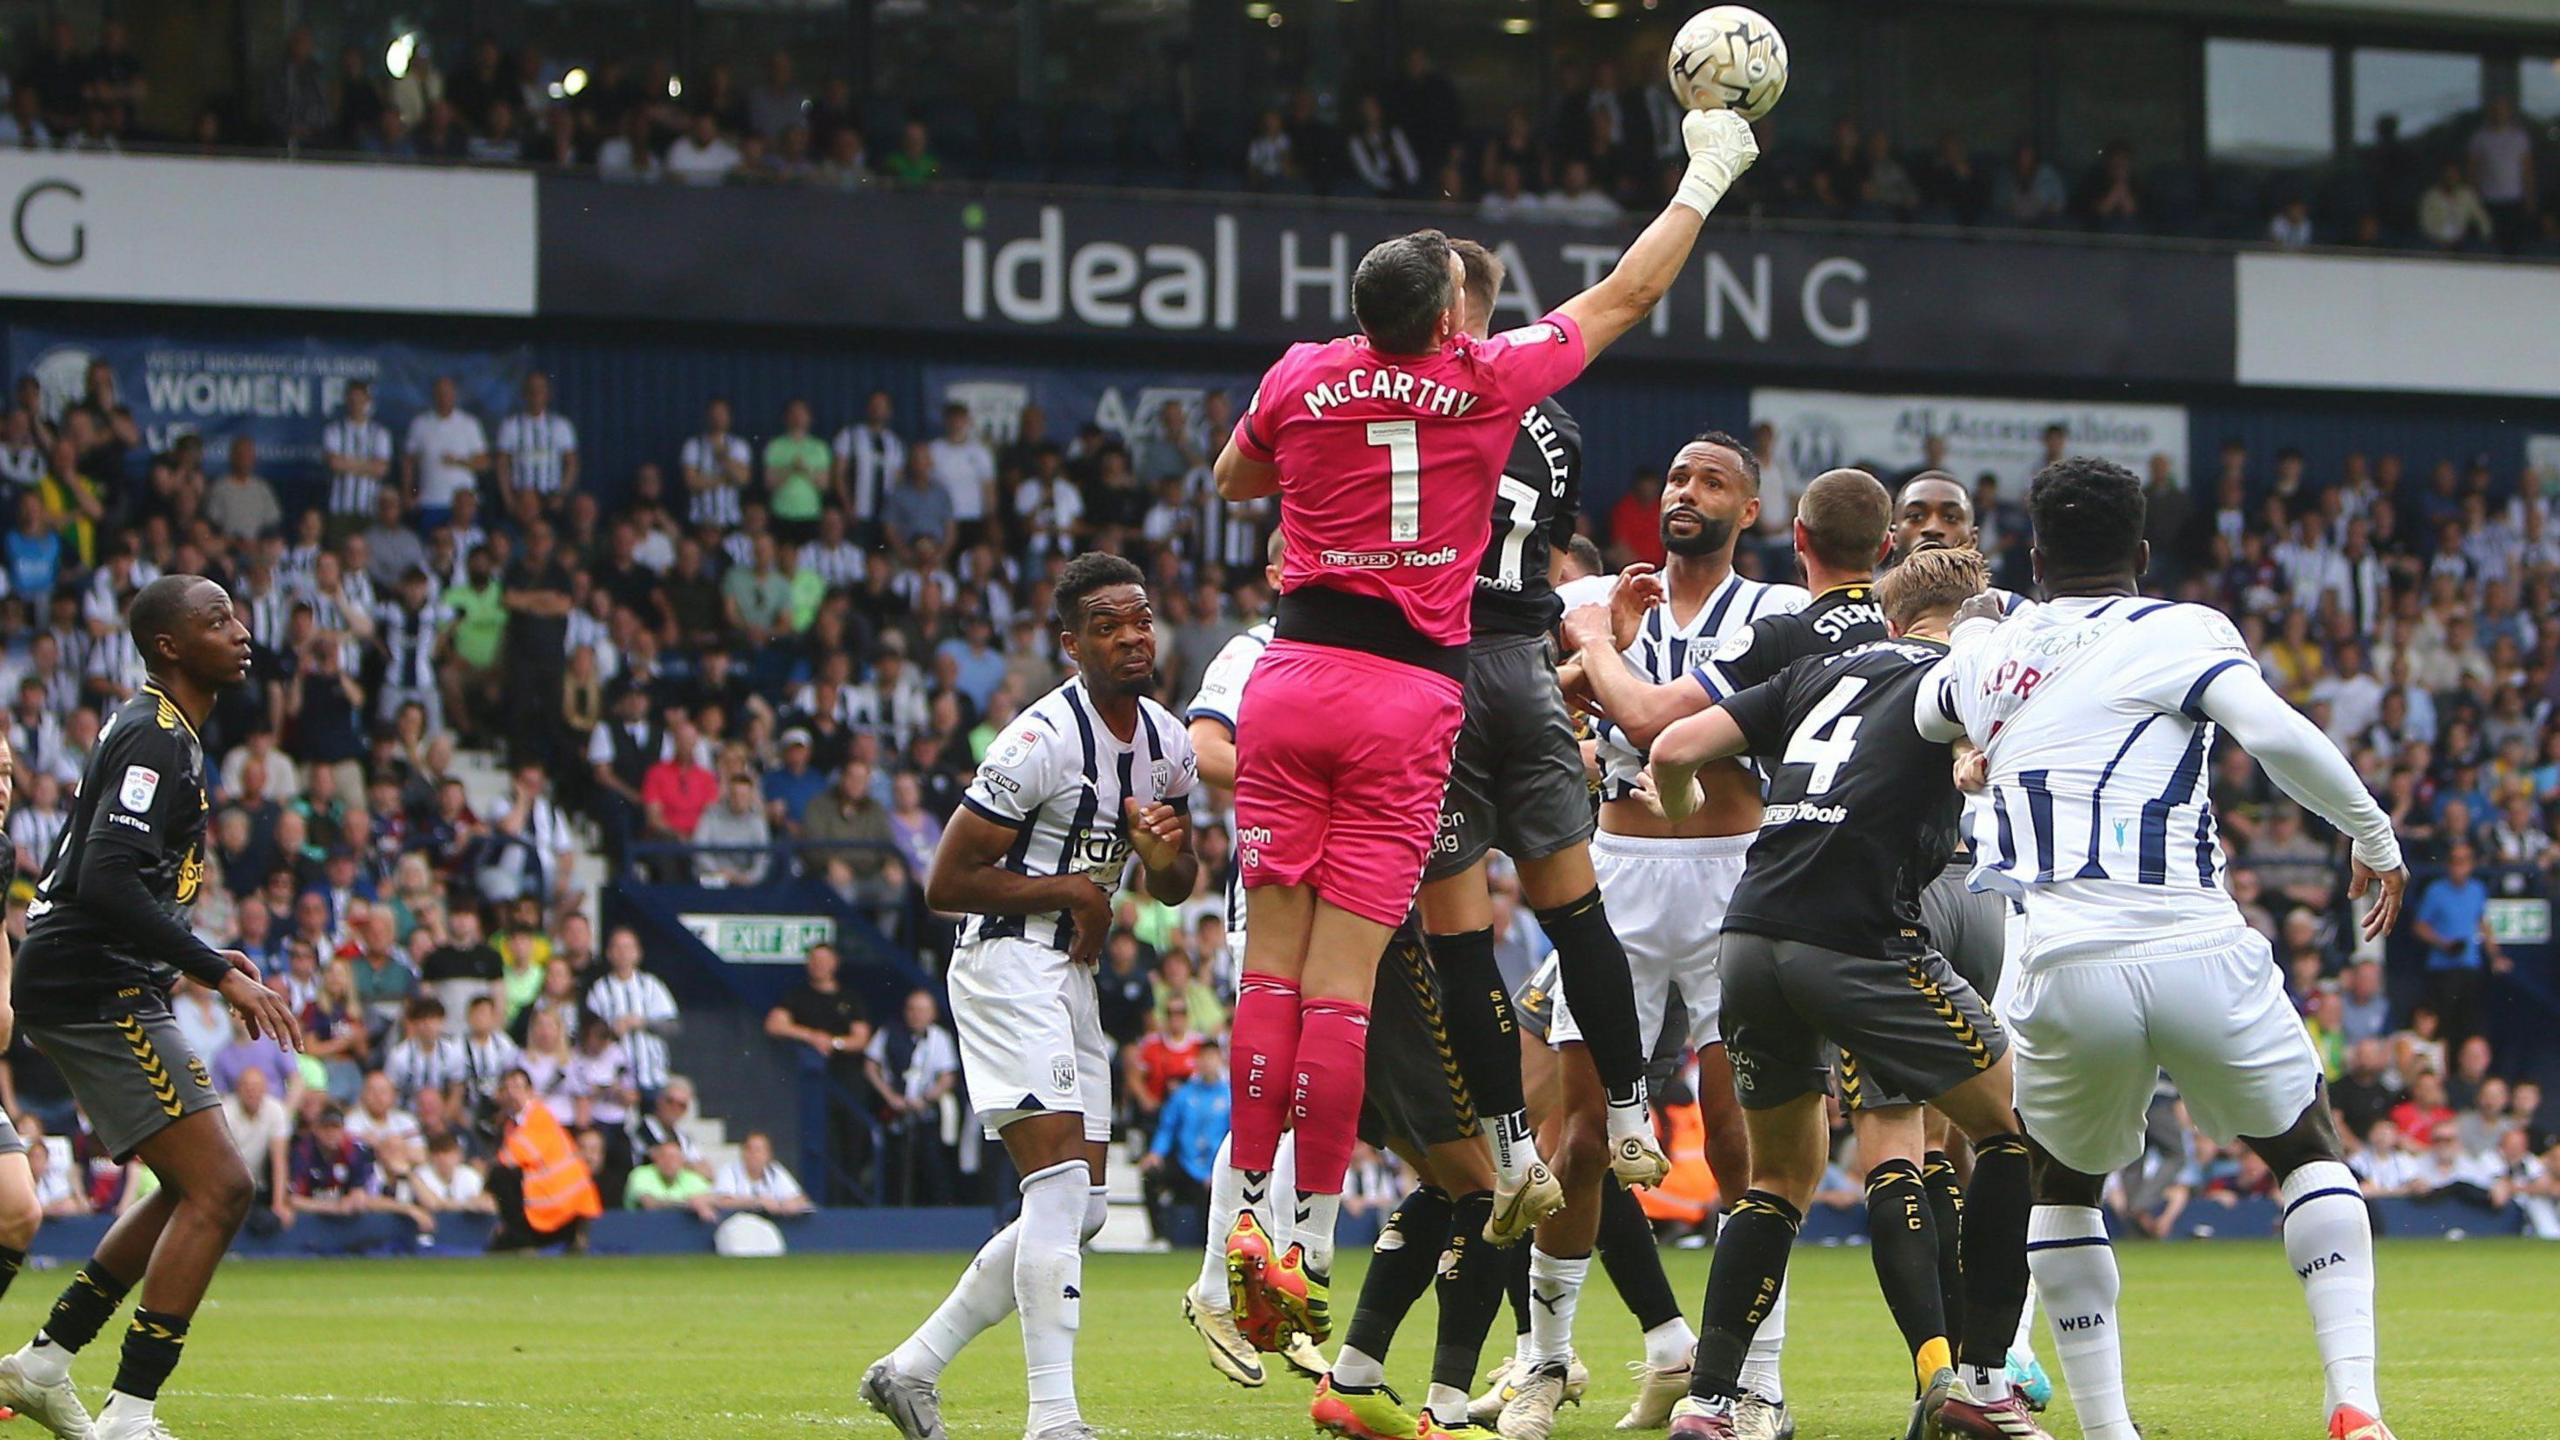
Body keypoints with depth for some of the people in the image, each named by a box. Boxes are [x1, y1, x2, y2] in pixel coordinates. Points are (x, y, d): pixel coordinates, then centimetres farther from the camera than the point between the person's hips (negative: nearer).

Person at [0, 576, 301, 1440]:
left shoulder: (157, 732, 18)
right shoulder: (155, 740, -15)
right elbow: (108, 882, -26)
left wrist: (211, 958, 19)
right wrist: (220, 976, -26)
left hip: (92, 989, 11)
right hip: (96, 989, -11)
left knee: (195, 1189, 17)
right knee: (218, 1188, -14)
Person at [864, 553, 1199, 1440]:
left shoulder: (1169, 744, 8)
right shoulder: (1043, 741, -17)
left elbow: (1174, 889, 19)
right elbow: (946, 883, -16)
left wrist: (1166, 856, -4)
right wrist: (1069, 890, -14)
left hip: (1070, 977, 9)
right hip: (1007, 963, -9)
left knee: (1079, 1213, 9)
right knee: (1062, 1188, -18)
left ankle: (912, 1368, 17)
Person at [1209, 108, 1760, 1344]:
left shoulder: (1301, 379, 2)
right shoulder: (1486, 379, -4)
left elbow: (1232, 481, 25)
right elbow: (1629, 292, 11)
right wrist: (1707, 175, 24)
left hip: (1295, 674, 2)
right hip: (1408, 694, -2)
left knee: (1273, 963, 3)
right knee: (1345, 977, -3)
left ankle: (1246, 1216, -1)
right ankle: (1313, 1241, -3)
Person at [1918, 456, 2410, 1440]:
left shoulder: (1986, 653, 18)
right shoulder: (2177, 632, 4)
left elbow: (1924, 719, 42)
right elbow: (2276, 734, -13)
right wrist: (2375, 836, 1)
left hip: (2067, 971, 2)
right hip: (2198, 954, -2)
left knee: (2061, 1184, 27)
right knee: (2307, 1153, 20)